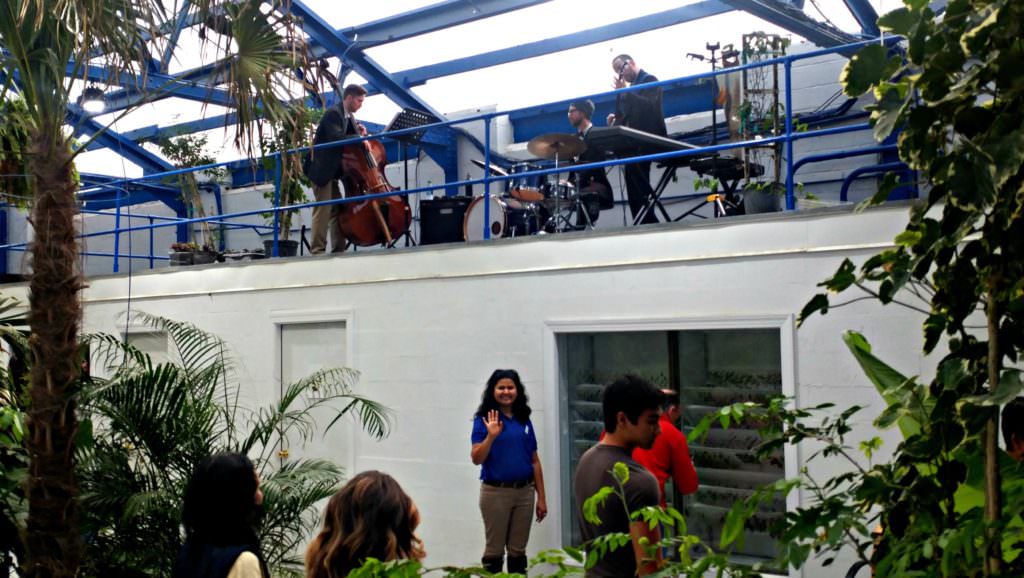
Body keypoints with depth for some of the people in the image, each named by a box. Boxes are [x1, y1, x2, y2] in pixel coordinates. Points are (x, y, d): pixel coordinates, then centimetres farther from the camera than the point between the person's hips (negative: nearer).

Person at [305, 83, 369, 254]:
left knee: (337, 209, 6)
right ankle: (317, 250, -13)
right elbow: (336, 137, -29)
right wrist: (358, 138, -28)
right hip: (322, 169, -10)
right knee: (323, 209, -13)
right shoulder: (333, 113, -15)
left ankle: (338, 250, 7)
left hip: (332, 170, 10)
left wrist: (359, 130, 0)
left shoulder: (349, 117, 13)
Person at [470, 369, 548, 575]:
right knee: (494, 550, 6)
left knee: (518, 551, 12)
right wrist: (491, 436, -25)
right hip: (495, 492, -4)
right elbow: (476, 459, -11)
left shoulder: (524, 420, 8)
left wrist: (541, 497, 8)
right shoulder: (484, 419, -4)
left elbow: (534, 461, 10)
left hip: (524, 492, 4)